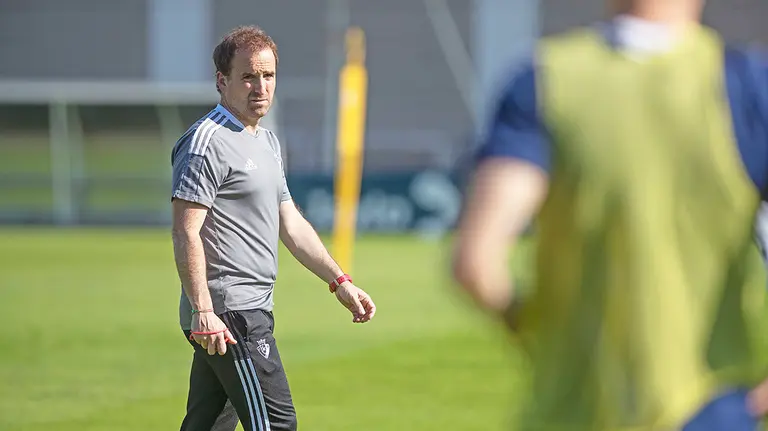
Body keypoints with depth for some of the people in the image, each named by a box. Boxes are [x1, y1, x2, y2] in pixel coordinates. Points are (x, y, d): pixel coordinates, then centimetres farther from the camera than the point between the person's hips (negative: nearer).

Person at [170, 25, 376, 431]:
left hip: (251, 311, 10)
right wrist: (202, 311, -24)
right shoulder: (207, 142, -11)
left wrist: (339, 282, 20)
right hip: (229, 314, -10)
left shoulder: (267, 142, 20)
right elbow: (186, 233, -17)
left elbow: (291, 224, 26)